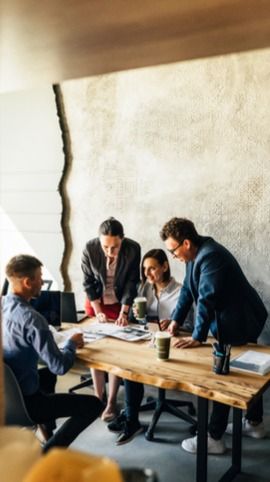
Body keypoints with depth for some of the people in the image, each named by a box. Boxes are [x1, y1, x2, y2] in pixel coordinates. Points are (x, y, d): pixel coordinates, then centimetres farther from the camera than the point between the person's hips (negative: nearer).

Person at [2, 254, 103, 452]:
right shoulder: (31, 318, -27)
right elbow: (60, 366, -24)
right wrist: (72, 343, -5)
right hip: (22, 401, -8)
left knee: (47, 374, 35)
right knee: (94, 405, 1)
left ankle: (48, 433, 36)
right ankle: (47, 454, 6)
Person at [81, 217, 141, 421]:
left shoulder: (133, 249, -24)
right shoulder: (90, 249, -23)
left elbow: (132, 283, -14)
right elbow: (88, 282, -11)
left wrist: (123, 312, -19)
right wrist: (98, 311, -16)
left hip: (120, 303, -1)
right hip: (95, 303, 1)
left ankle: (112, 402, 5)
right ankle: (98, 398, 13)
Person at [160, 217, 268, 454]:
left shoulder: (210, 256, -28)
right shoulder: (196, 253, 2)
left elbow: (207, 300, -30)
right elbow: (188, 289, 8)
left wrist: (197, 337, -26)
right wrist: (176, 320, 3)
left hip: (240, 321, -10)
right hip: (241, 318, 10)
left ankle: (214, 438, 9)